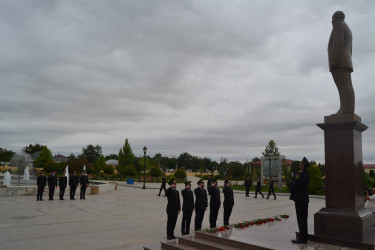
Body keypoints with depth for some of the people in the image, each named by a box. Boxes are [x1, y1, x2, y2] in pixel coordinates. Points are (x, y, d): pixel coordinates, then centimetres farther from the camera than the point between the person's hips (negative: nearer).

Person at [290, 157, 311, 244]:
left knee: (301, 219, -3)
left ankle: (302, 238, 1)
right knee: (304, 219, 14)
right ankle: (304, 237, 21)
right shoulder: (307, 174, 10)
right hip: (305, 198, 9)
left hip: (299, 200, -9)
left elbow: (294, 185, -19)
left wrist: (292, 193, 1)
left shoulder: (300, 174, -19)